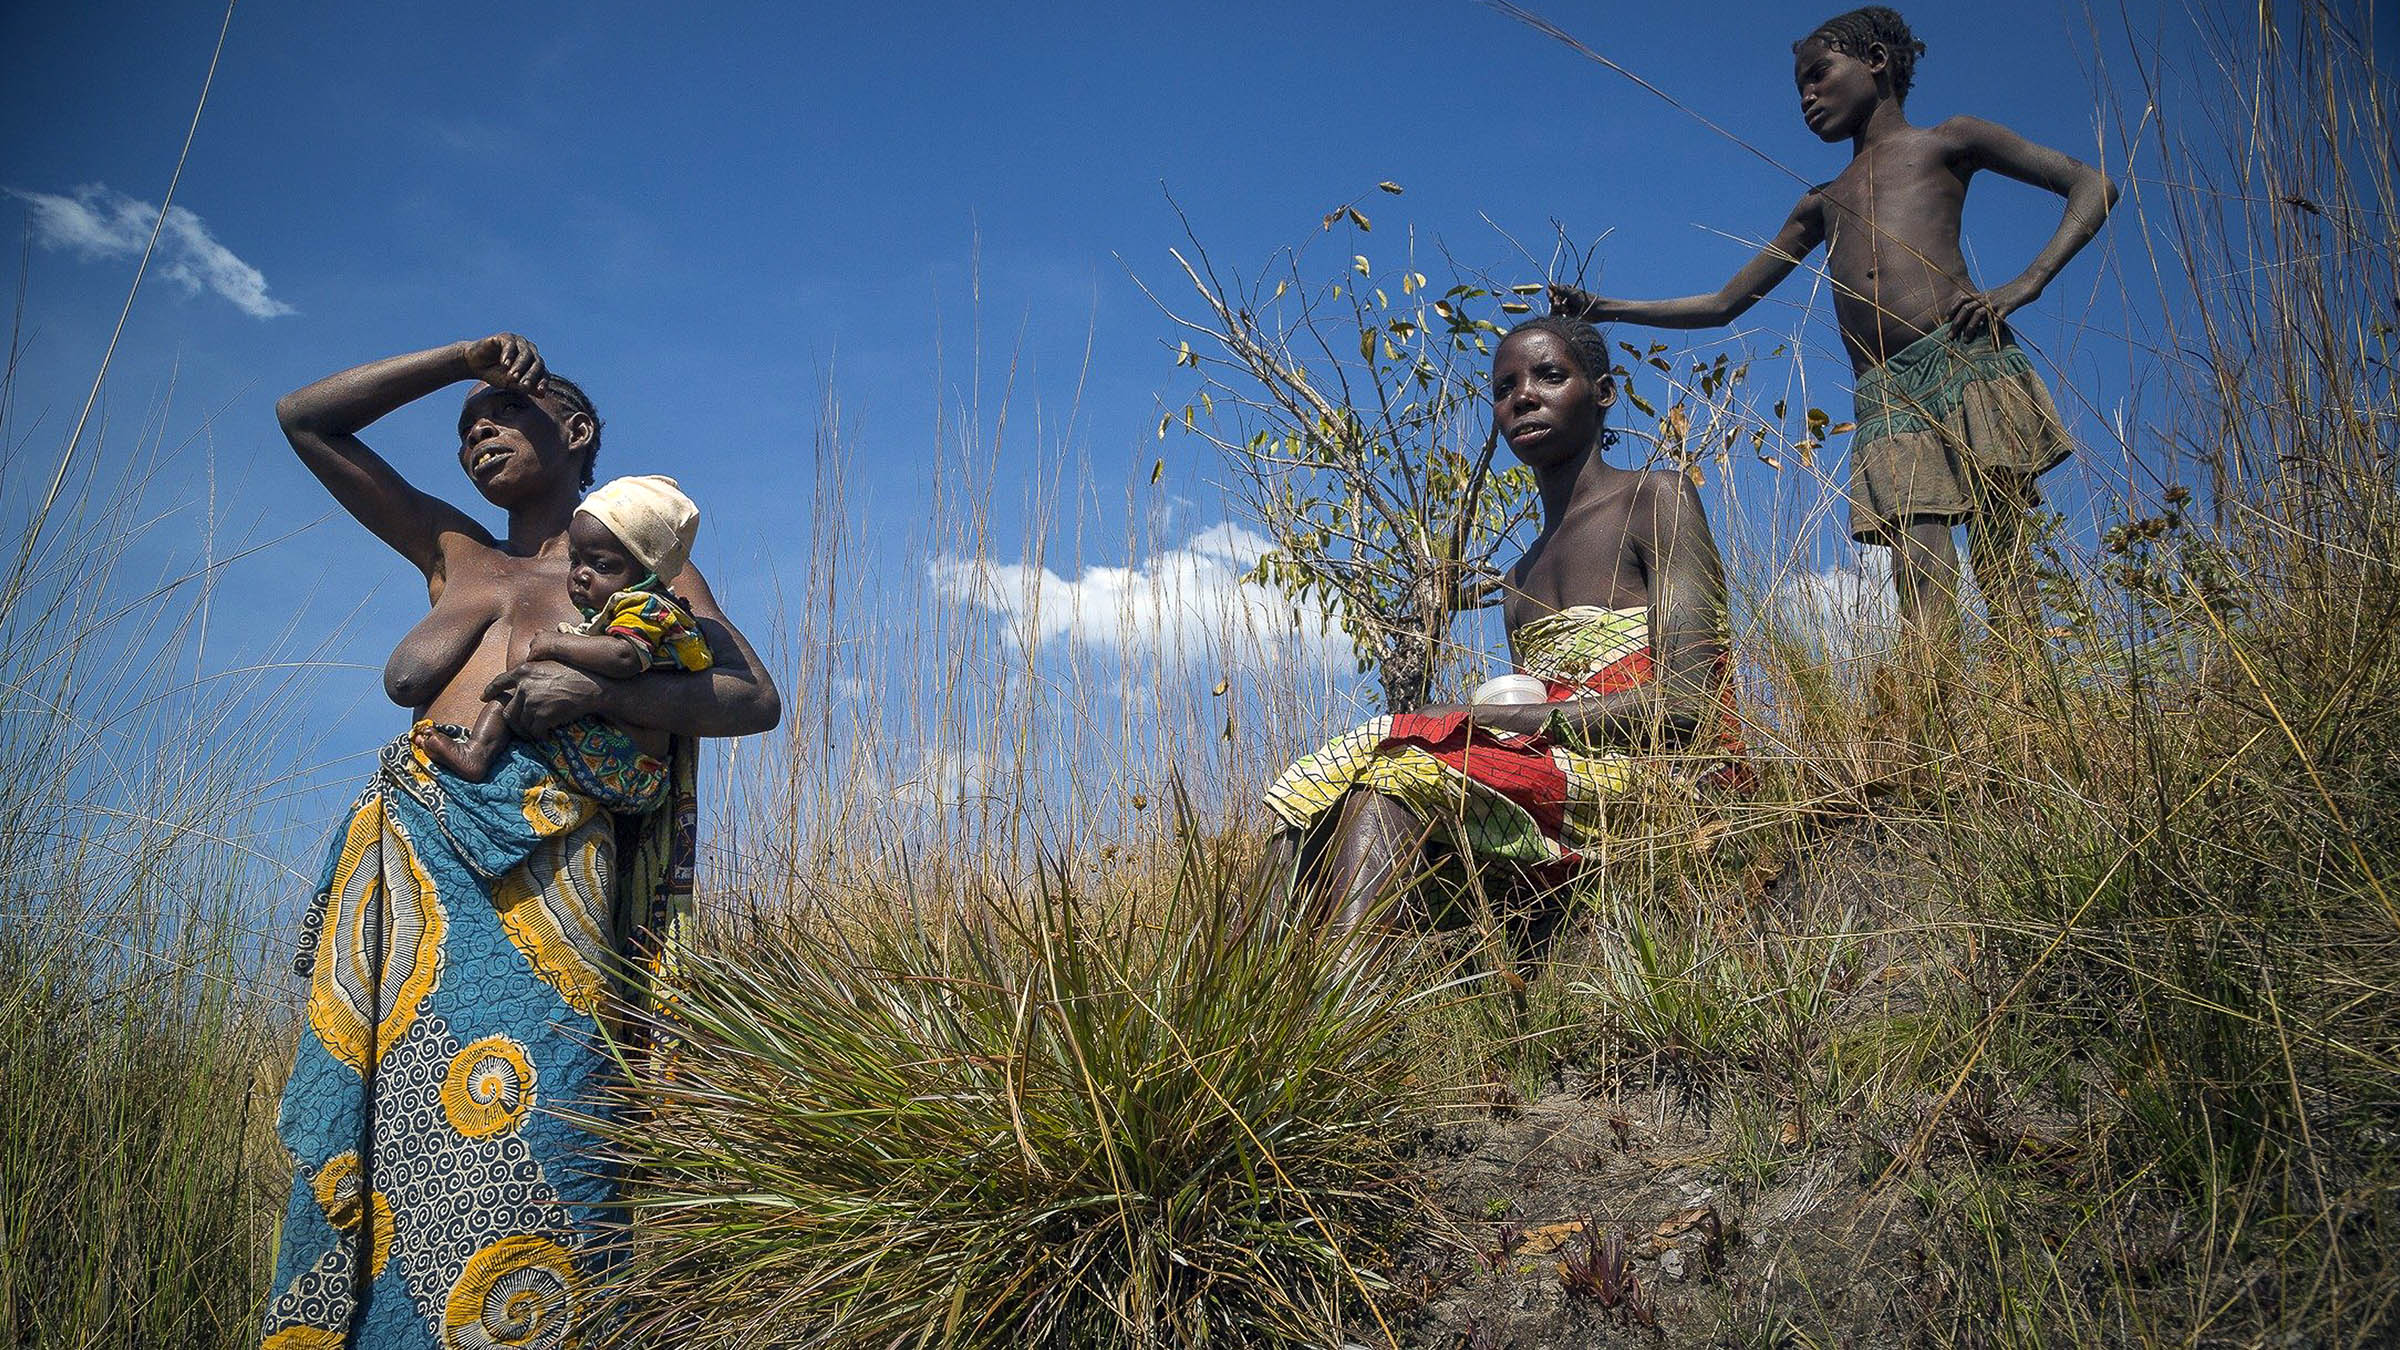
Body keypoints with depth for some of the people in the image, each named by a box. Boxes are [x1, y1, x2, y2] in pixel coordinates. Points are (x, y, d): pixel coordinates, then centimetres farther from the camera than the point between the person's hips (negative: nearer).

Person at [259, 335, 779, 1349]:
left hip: (544, 862, -4)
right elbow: (305, 418, 29)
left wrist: (597, 692, -11)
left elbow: (757, 700, 3)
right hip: (408, 853, 4)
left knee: (520, 1133, -14)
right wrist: (461, 357, 21)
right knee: (369, 1126, -5)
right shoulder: (454, 553, 26)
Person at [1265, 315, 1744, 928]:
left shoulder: (1657, 499, 4)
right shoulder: (1519, 584, 26)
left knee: (1394, 771, -29)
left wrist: (1488, 715, -12)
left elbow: (1686, 702, -9)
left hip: (1658, 774, -6)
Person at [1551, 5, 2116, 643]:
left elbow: (2094, 185, 11)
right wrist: (1607, 309, 23)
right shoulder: (1821, 204, 32)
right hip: (1884, 400, 4)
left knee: (2003, 572, -14)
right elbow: (1722, 305, 33)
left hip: (1967, 359, -4)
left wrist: (2025, 284, -5)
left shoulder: (1946, 142, 18)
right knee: (1922, 586, -15)